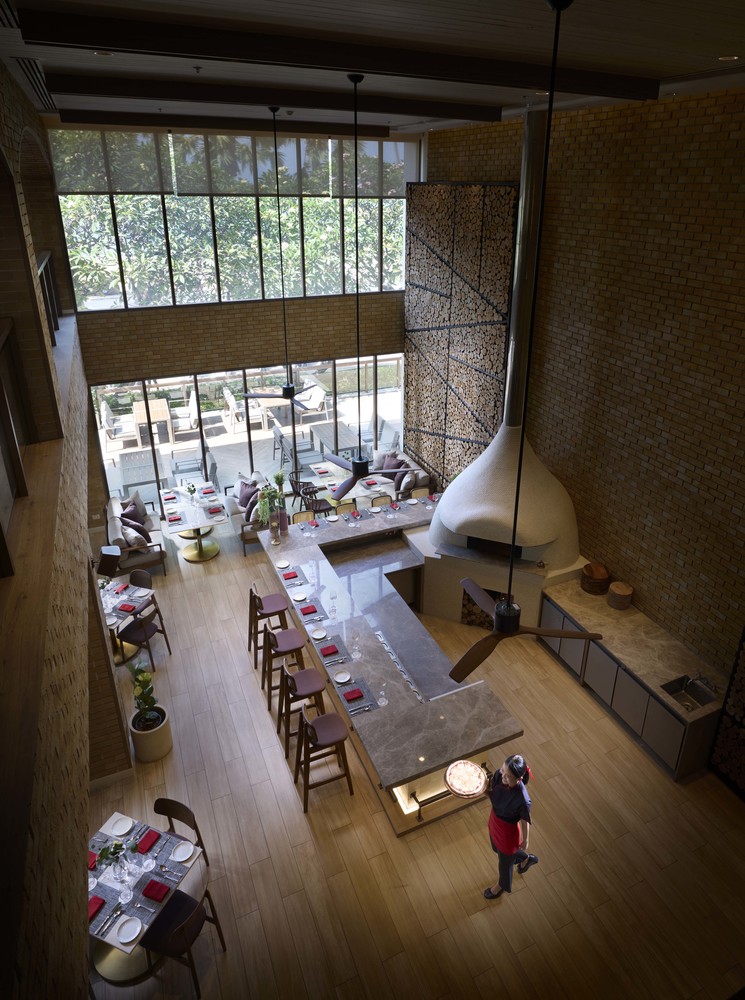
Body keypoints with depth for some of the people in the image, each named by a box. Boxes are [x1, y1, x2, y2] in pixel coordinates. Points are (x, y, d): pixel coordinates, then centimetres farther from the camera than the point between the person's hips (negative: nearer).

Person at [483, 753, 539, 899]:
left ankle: (503, 885, 61)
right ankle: (526, 858, 64)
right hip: (494, 821, 6)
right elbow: (491, 793, -5)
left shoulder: (522, 800, -40)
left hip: (508, 831, -5)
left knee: (505, 860, 26)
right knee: (497, 849, 35)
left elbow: (525, 822, -19)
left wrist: (525, 841, -1)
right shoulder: (499, 775, -26)